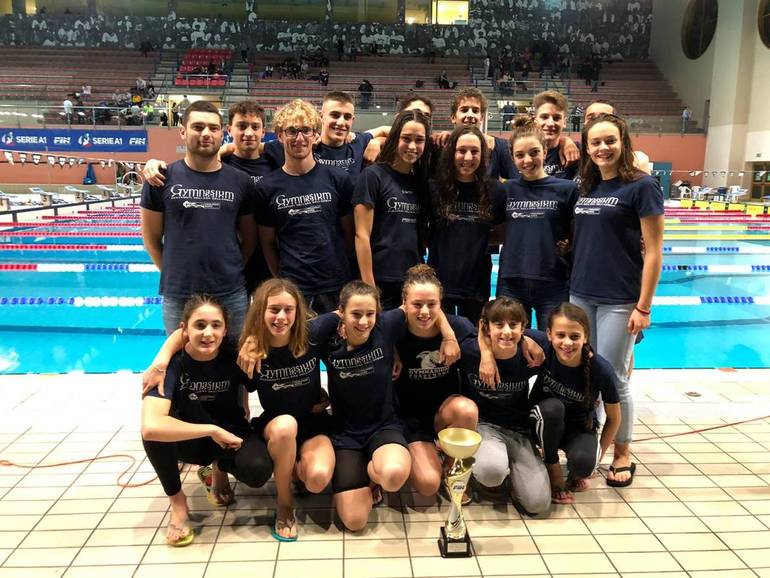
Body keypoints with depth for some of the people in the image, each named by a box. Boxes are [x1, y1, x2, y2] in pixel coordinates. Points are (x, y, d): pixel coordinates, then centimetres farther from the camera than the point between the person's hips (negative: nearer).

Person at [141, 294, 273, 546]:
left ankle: (218, 471, 8)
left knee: (258, 470, -30)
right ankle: (178, 503, -8)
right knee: (156, 432, -34)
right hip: (187, 438, -1)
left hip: (228, 435, 1)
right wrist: (212, 430, -34)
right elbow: (151, 427, -40)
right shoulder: (173, 363, -25)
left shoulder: (234, 358, -19)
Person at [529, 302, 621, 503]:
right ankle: (553, 471, -10)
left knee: (583, 463, -33)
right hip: (546, 424, 1)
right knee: (552, 407, -34)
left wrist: (597, 456, -2)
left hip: (580, 428, 0)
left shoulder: (602, 370, -23)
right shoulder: (544, 353, -25)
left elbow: (614, 418, -7)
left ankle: (576, 472, 6)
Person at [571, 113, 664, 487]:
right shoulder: (584, 189, 10)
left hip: (619, 300, -5)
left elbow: (653, 251, -9)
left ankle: (623, 456, 20)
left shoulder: (641, 186, -6)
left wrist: (643, 306, -13)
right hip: (580, 295, 5)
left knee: (612, 379, 1)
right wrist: (573, 284, 10)